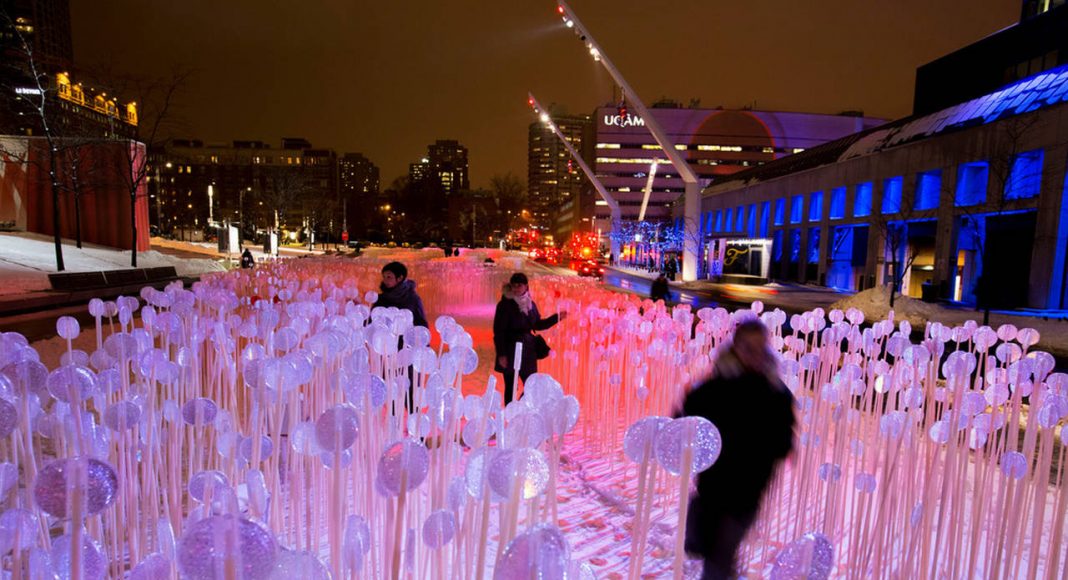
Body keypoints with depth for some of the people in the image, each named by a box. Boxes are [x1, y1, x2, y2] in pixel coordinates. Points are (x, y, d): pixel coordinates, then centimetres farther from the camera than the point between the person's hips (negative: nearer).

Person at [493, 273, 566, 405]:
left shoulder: (530, 304, 7)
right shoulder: (505, 304, -10)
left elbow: (538, 324, 19)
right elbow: (498, 331, -12)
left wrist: (557, 318, 12)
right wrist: (501, 354, -17)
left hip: (527, 350, 6)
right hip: (510, 351, -6)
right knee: (510, 388, 2)